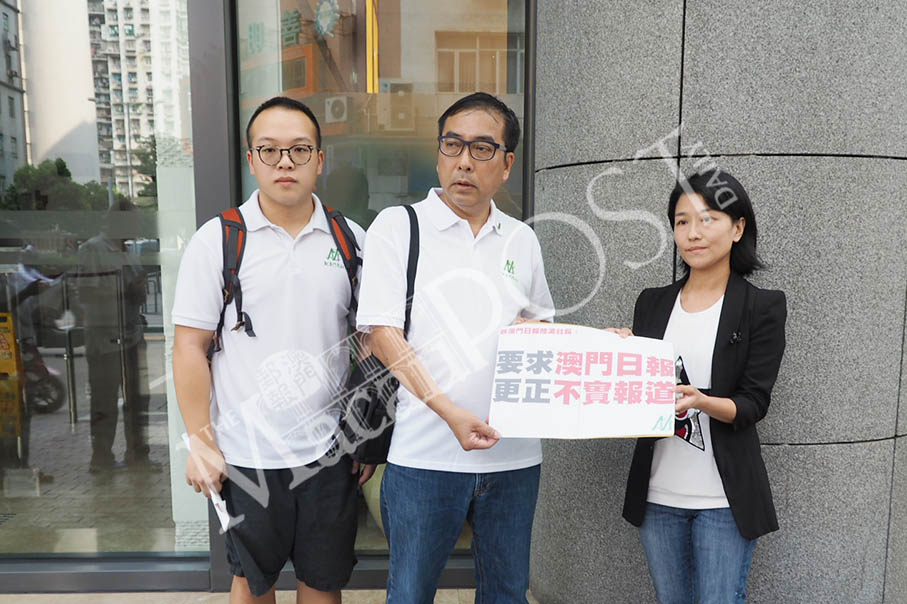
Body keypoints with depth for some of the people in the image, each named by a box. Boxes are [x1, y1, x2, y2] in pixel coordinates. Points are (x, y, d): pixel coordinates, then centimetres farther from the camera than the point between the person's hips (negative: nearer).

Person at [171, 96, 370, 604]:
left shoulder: (351, 239, 1)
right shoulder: (217, 239, -4)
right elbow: (190, 346, -3)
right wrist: (201, 442, -5)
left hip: (329, 449, 2)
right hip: (245, 453, -1)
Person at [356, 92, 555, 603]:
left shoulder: (522, 239, 10)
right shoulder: (397, 225, -2)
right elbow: (382, 332, -9)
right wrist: (449, 411, -19)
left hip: (515, 452, 4)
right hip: (425, 451, -3)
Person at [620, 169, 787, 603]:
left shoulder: (763, 307, -4)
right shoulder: (652, 303, 7)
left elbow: (753, 403, -9)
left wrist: (702, 401, -28)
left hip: (723, 499, -4)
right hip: (658, 492, 4)